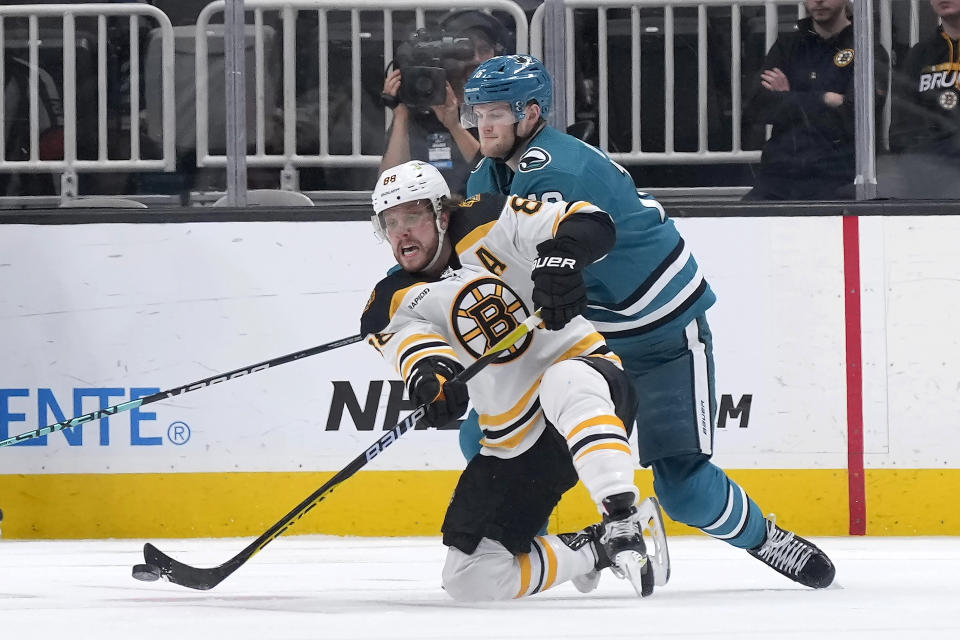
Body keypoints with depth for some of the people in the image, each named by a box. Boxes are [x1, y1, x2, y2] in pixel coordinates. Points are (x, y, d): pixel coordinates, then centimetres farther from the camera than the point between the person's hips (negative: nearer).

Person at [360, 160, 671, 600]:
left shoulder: (484, 227, -7)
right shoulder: (391, 304, 1)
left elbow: (591, 223, -13)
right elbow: (412, 343, -21)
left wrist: (563, 250, -36)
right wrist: (431, 375, -44)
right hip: (514, 448, 6)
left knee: (564, 384, -43)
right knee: (471, 579, -3)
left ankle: (624, 525, -44)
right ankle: (596, 550, 12)